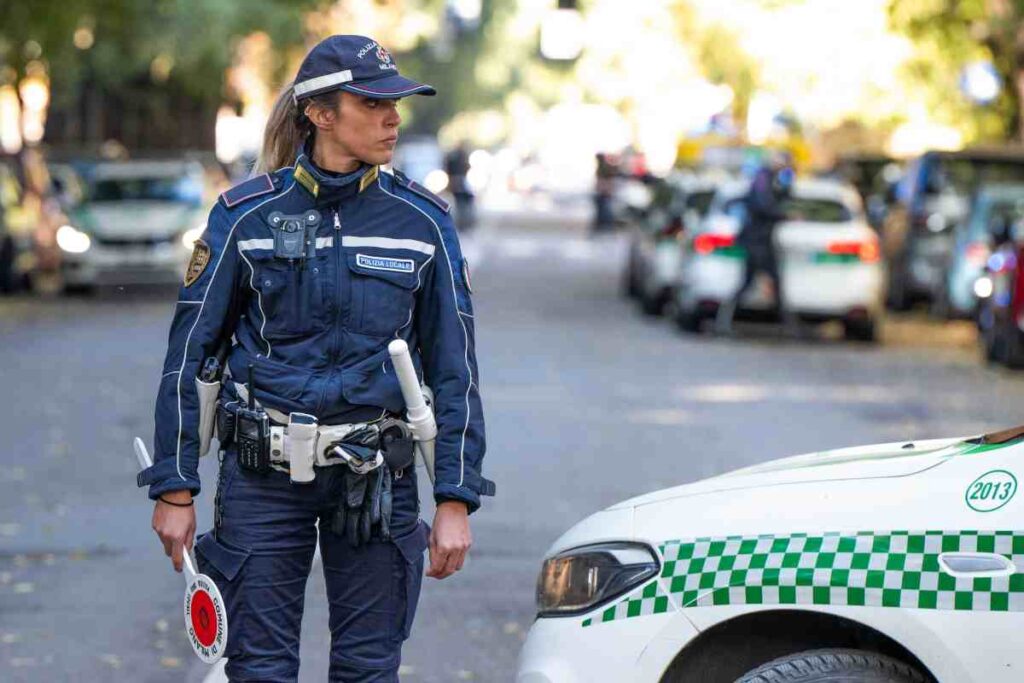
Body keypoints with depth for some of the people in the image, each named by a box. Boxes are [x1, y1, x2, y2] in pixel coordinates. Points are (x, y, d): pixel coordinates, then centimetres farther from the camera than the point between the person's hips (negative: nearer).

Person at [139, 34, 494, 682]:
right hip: (264, 475, -1)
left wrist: (456, 498, -2)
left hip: (375, 479, 1)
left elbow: (455, 367, 4)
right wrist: (175, 489, -2)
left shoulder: (423, 221, 1)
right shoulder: (248, 215, -3)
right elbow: (191, 350, 1)